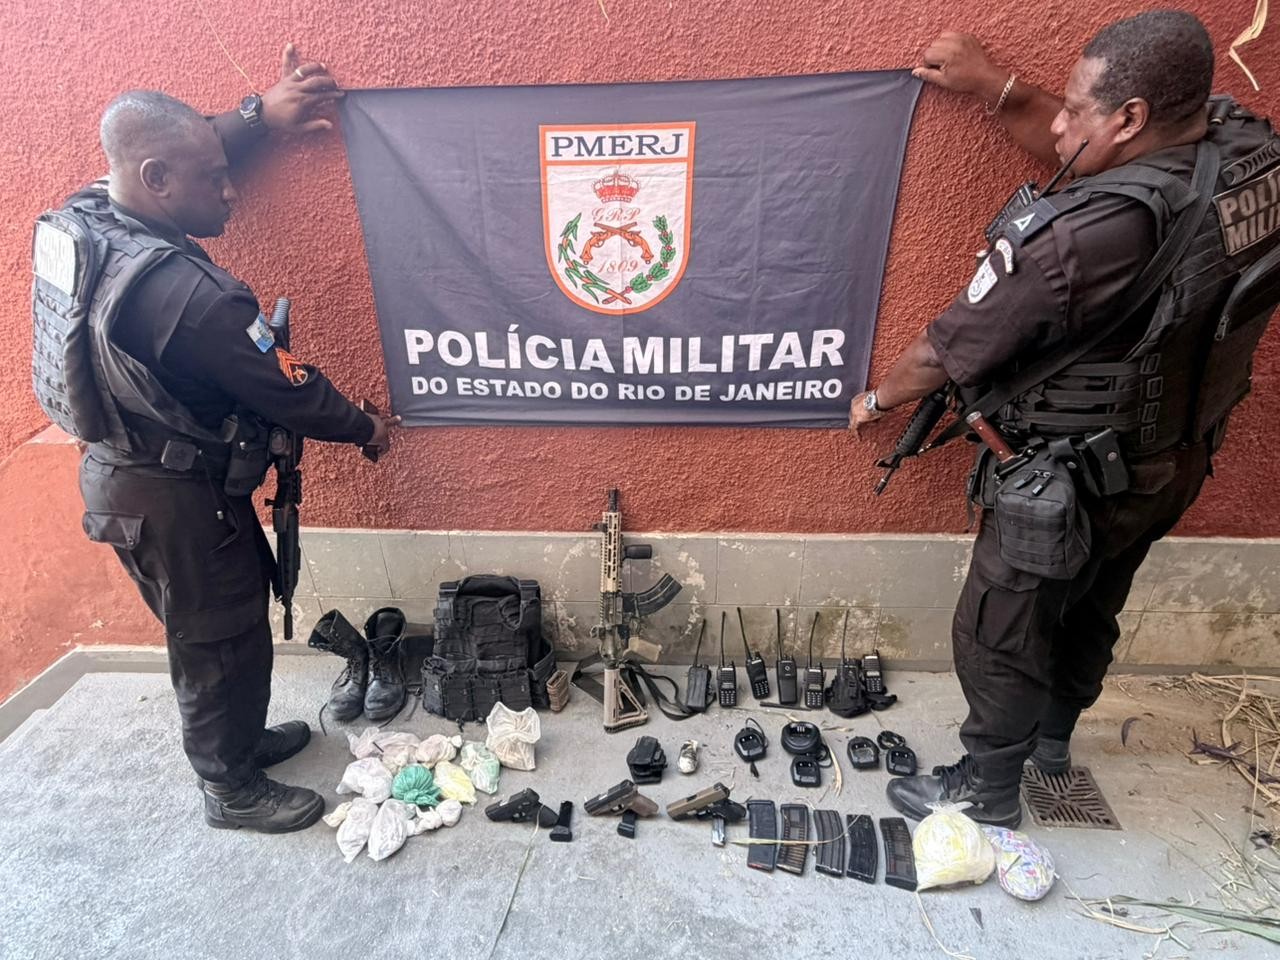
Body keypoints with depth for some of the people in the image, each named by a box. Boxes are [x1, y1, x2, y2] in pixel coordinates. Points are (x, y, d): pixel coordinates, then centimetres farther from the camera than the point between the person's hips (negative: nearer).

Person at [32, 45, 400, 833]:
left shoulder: (81, 219, -4)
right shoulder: (185, 292, -32)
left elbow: (182, 155, 14)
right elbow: (285, 387, -21)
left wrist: (261, 116, 8)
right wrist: (366, 428, -4)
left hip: (126, 467, 9)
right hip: (174, 497, -9)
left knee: (224, 620, 24)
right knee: (221, 639, 10)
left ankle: (241, 737, 46)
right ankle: (233, 790, 33)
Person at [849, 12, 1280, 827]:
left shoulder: (1085, 239, -34)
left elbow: (951, 349, -21)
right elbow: (1094, 159, 9)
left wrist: (877, 400, -3)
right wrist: (996, 87, 5)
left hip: (1073, 482, -8)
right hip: (1169, 464, 9)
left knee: (997, 639, 12)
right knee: (1090, 613, 28)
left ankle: (988, 790, 34)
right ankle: (1054, 735, 54)